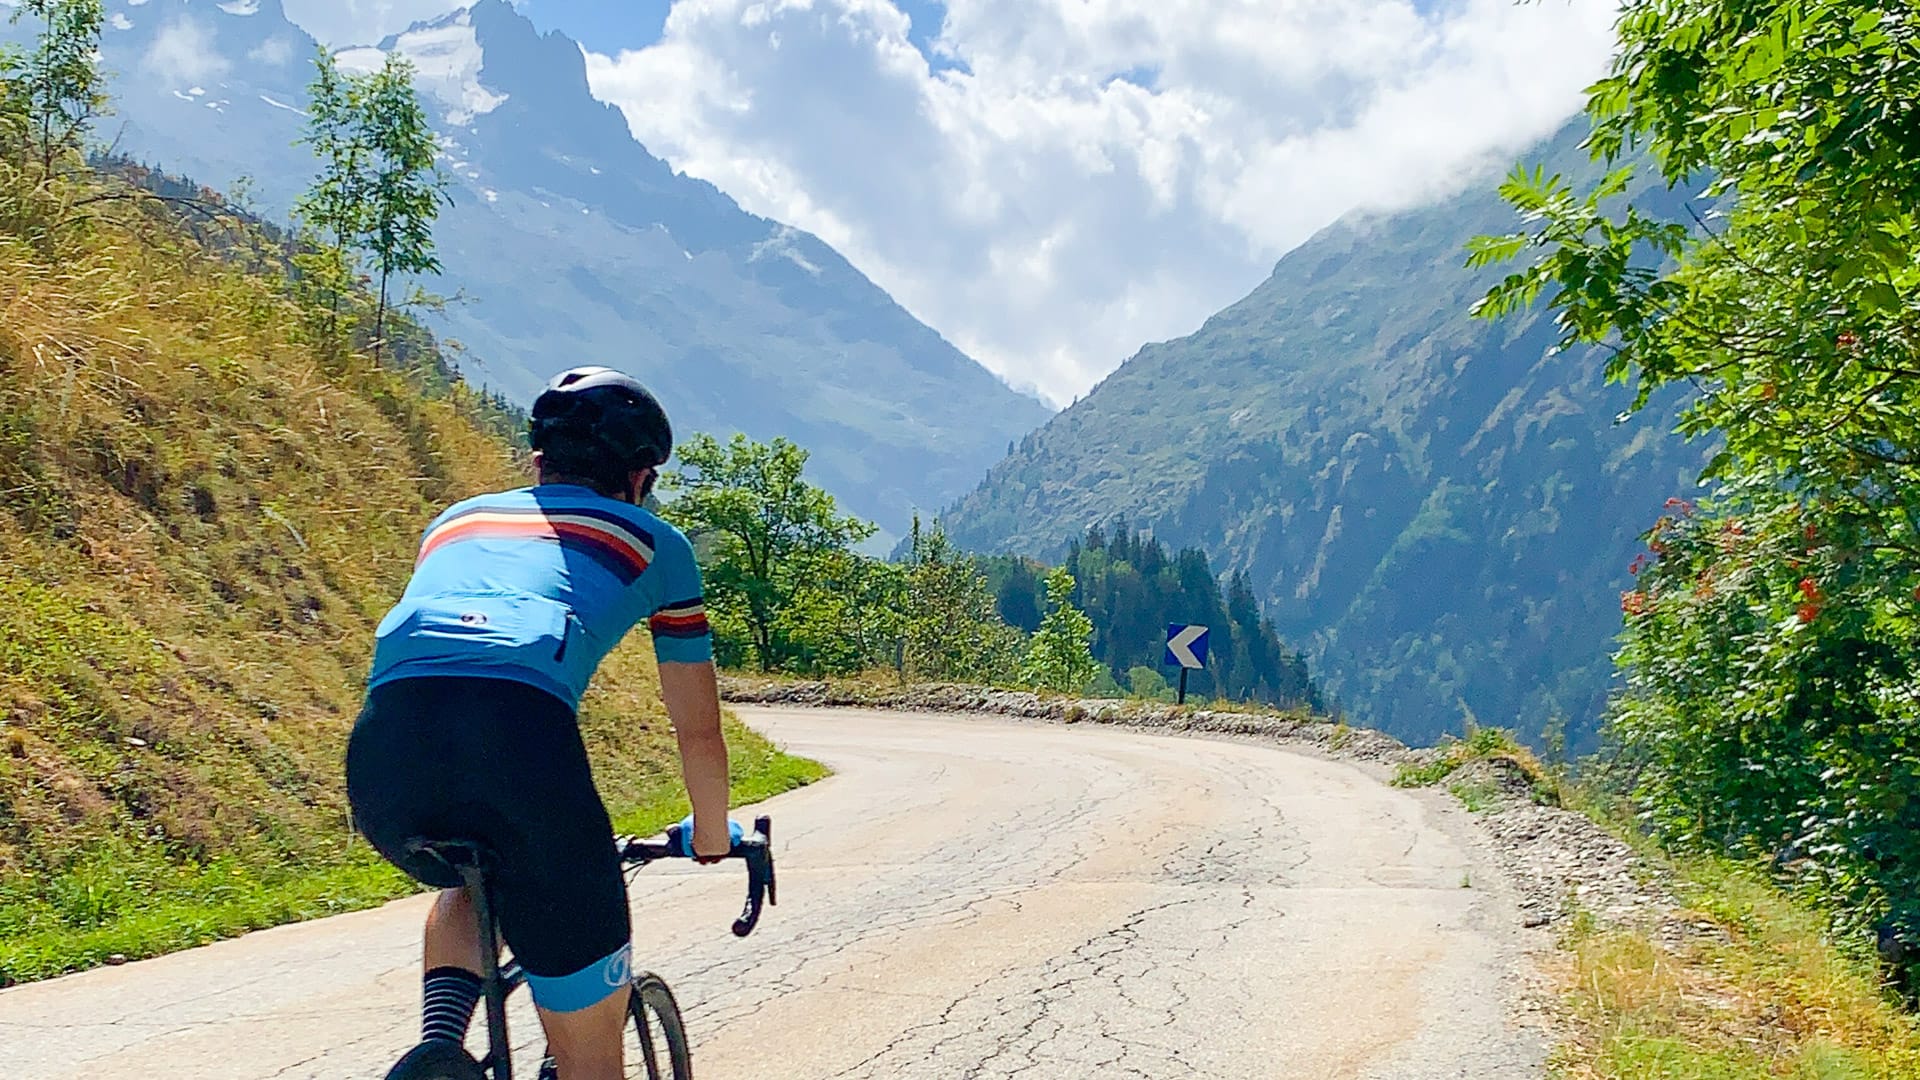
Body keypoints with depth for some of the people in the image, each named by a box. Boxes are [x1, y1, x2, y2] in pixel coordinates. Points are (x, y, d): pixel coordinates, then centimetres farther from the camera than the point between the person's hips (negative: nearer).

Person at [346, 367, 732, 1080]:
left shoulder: (457, 519, 36)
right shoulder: (655, 541, 27)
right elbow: (699, 731, 32)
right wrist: (713, 840, 51)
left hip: (380, 752, 4)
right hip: (520, 738, -4)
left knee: (470, 880, 38)